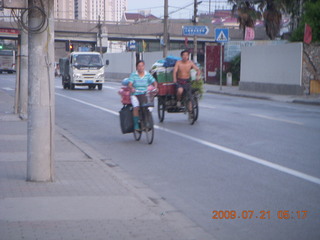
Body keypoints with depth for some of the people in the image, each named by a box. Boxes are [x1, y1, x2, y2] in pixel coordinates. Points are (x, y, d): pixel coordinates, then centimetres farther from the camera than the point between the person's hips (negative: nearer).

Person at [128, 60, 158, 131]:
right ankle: (136, 124, -21)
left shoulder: (148, 75, 7)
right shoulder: (133, 75, 1)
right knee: (136, 107, -27)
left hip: (144, 94, 2)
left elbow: (154, 82, 0)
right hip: (135, 94, -2)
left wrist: (155, 87, -22)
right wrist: (132, 88, -33)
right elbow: (129, 84, -10)